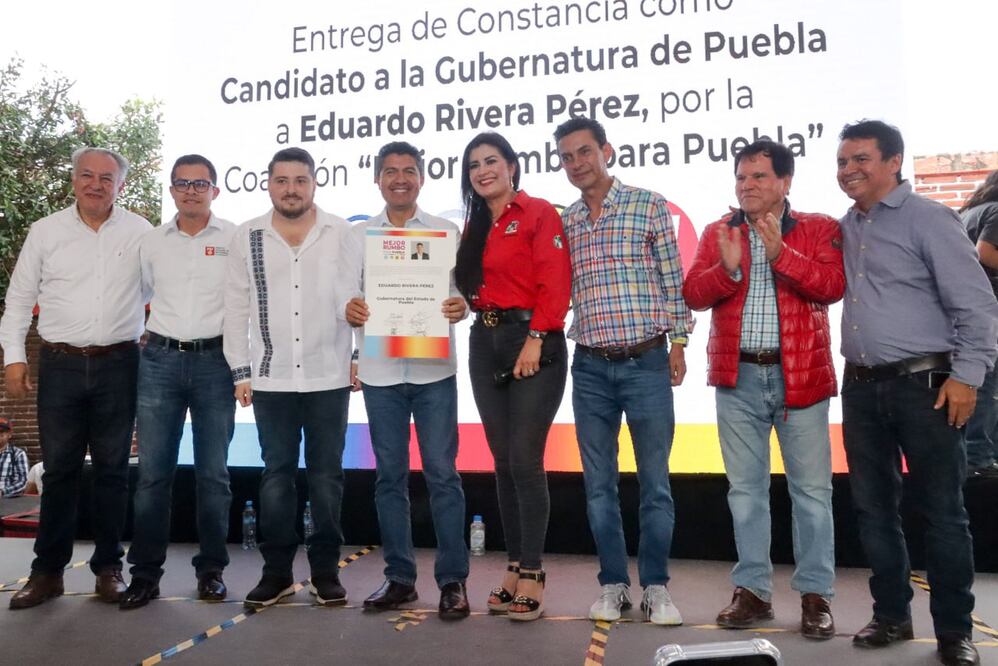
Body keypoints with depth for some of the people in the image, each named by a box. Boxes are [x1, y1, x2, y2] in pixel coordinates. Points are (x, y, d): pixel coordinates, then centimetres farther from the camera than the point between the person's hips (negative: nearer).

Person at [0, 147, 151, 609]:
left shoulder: (140, 233, 3)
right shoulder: (46, 231, 5)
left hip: (118, 365, 0)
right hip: (60, 366, 1)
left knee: (112, 469, 7)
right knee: (59, 469, 6)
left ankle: (108, 567, 18)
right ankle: (48, 570, 18)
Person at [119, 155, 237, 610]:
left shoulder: (236, 239, 1)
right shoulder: (151, 242, 10)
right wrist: (144, 339, 12)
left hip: (214, 361, -2)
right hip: (160, 360, 2)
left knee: (213, 471, 4)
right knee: (153, 471, 3)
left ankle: (211, 569, 15)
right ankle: (145, 572, 13)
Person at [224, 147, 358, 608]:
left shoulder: (340, 233, 1)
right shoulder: (247, 237, 5)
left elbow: (356, 298, 2)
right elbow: (236, 308, 6)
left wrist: (361, 358, -2)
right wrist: (241, 371, 3)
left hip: (329, 377, -1)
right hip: (271, 379, 1)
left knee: (327, 476, 7)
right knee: (276, 476, 8)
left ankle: (326, 570, 18)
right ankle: (277, 571, 19)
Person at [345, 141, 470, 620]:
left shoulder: (446, 232, 8)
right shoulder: (357, 236, 12)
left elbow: (463, 289, 6)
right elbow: (348, 293, 11)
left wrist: (461, 307, -17)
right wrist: (348, 310, -12)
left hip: (433, 369, -2)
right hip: (379, 371, 2)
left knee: (442, 472, -2)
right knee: (389, 475, 8)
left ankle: (453, 579, 8)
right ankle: (399, 577, 19)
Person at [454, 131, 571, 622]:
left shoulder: (538, 213, -3)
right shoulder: (474, 225, 17)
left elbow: (556, 285, -12)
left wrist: (535, 341, -18)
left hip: (532, 343, -6)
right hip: (484, 344, 7)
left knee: (525, 460, -8)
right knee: (503, 462, 8)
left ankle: (532, 575, 3)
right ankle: (514, 568, 16)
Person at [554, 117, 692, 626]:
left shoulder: (649, 205, 1)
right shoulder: (563, 221, 11)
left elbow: (673, 280, 2)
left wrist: (678, 342, -2)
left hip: (646, 363, -3)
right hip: (590, 368, 3)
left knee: (655, 483, 5)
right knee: (599, 484, 9)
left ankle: (656, 587, 19)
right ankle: (614, 584, 23)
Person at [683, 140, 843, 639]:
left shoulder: (819, 229, 4)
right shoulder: (717, 233, 9)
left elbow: (832, 285, -11)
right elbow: (693, 295, -1)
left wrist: (781, 253, -21)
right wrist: (726, 267, -18)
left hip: (800, 375, -2)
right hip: (738, 379, 2)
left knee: (811, 489, 5)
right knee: (745, 488, 8)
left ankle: (815, 595, 16)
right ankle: (752, 590, 19)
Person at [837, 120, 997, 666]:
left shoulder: (928, 219, -6)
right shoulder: (844, 227, 12)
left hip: (923, 384, -6)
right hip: (861, 388, 6)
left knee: (941, 510, 3)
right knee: (873, 507, 12)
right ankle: (891, 615, 27)